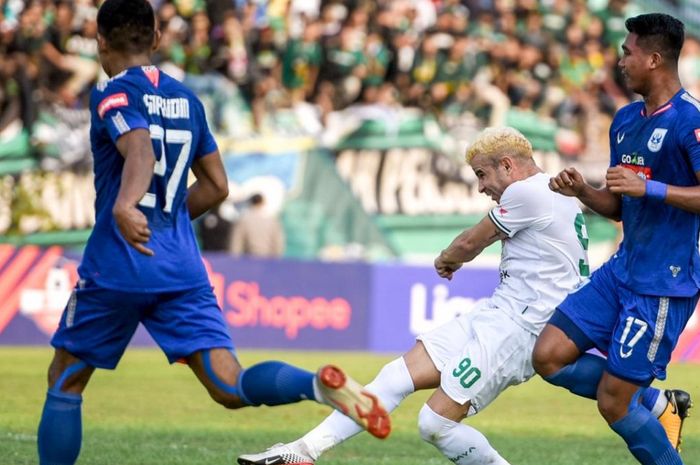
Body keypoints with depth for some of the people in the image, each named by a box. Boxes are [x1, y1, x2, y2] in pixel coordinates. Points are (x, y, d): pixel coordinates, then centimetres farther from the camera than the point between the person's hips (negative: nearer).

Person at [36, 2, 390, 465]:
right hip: (183, 269, 5)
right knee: (232, 388, -6)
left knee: (65, 382, 13)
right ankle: (321, 383, -32)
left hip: (116, 268, -5)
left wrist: (125, 206, -43)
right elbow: (216, 187, 22)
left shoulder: (113, 94, -4)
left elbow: (140, 151, -25)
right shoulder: (187, 99, 16)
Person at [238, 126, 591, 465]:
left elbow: (469, 244, 0)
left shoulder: (526, 192, -13)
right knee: (400, 373, 0)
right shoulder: (558, 198, 17)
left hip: (515, 329, -10)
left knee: (436, 423, -15)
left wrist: (446, 258, 20)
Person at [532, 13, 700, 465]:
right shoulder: (626, 120, 12)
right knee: (550, 356, 2)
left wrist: (650, 189, -27)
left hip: (664, 284, -9)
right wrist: (582, 191, 0)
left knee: (613, 401, -6)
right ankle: (657, 404, 15)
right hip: (622, 271, 9)